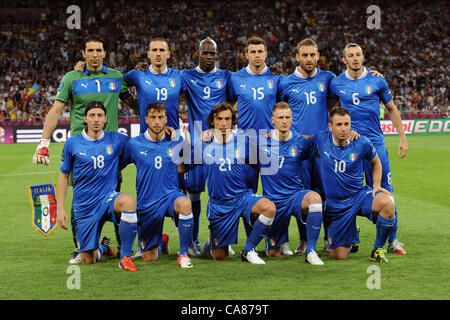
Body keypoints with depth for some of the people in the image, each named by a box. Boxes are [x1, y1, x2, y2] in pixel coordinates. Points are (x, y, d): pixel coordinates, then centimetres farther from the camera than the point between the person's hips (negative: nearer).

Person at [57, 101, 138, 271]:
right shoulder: (72, 143, 0)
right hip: (84, 206, 1)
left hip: (108, 199, -1)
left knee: (127, 201, -38)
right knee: (88, 260, -1)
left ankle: (125, 257, -26)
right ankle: (102, 248, 38)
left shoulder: (116, 140, 1)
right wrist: (60, 208, 4)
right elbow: (64, 175, 10)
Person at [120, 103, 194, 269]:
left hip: (171, 195, 0)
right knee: (148, 258, 4)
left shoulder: (176, 141, 1)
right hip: (147, 202, 0)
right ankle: (158, 242, 43)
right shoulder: (134, 144, -2)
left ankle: (183, 254, -21)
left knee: (184, 204, -39)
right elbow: (117, 167, 9)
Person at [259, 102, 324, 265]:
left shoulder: (300, 142, -1)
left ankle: (310, 251, -25)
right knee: (274, 254, 3)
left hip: (296, 195, 0)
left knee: (314, 197, -37)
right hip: (273, 201, 0)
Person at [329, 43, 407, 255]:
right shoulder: (336, 84, 4)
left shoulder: (377, 81, 3)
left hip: (375, 143, 0)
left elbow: (391, 109, 12)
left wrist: (402, 138, 8)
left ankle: (392, 240, 6)